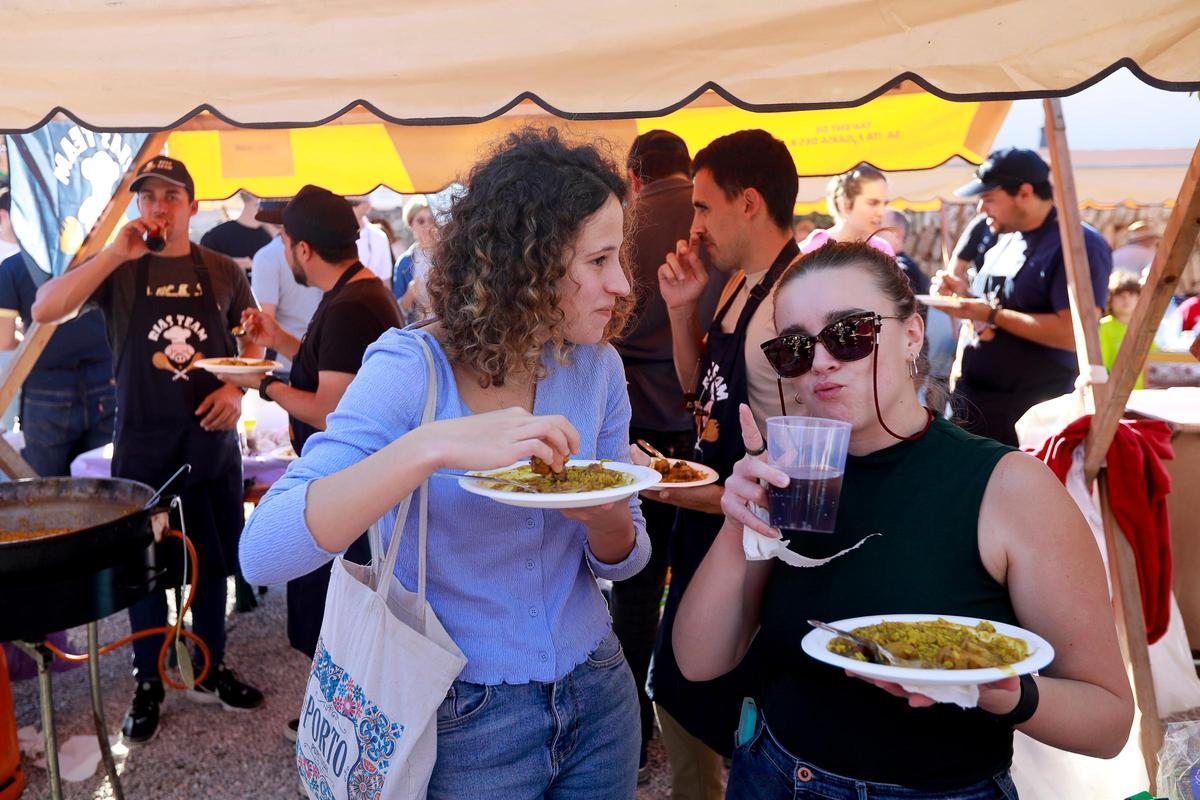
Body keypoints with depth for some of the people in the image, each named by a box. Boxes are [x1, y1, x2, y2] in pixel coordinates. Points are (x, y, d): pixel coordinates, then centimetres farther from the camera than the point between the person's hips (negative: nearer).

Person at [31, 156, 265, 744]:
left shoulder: (222, 271, 3)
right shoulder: (117, 269, -2)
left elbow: (253, 338, 11)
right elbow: (45, 310, -16)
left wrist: (237, 388, -7)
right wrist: (116, 254, -22)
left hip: (211, 435, 2)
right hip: (142, 440, -1)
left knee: (212, 560, 13)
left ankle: (211, 671, 30)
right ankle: (148, 684, 25)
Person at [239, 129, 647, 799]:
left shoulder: (596, 365, -7)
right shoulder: (410, 370, -20)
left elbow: (623, 559, 2)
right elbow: (264, 553, -31)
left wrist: (605, 518, -22)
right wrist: (433, 446, -42)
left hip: (596, 692, 4)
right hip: (468, 725, -4)